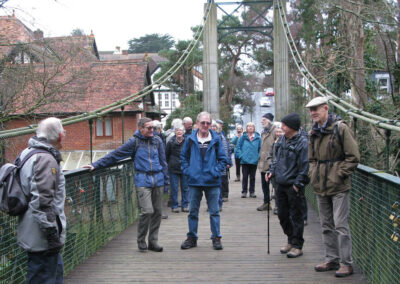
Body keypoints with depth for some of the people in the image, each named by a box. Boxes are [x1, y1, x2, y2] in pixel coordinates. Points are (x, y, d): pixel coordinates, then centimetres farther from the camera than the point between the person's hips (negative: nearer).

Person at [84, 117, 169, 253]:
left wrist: (166, 180, 16)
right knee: (147, 211, -14)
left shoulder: (157, 141, 10)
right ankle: (141, 241, 6)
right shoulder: (134, 142, -1)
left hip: (157, 180, 4)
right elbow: (114, 155, 0)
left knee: (157, 211, 6)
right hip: (143, 181, -4)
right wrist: (95, 165, -4)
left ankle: (153, 242, 18)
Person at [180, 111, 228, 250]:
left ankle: (216, 237, 17)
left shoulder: (216, 140, 0)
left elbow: (223, 159, 4)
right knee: (193, 211, 10)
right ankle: (192, 237, 22)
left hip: (212, 182, -1)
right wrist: (187, 170, 1)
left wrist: (216, 171, -7)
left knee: (214, 211, 5)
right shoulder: (190, 139, 3)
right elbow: (183, 156, 13)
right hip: (194, 181, 1)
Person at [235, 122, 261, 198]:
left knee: (252, 177, 9)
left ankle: (252, 192, 19)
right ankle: (244, 192, 13)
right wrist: (241, 155, -6)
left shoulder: (258, 138, 0)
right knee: (245, 177, 5)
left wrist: (258, 156, -6)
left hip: (254, 161, 1)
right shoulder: (243, 137, 0)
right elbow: (238, 147, 3)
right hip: (244, 160, 0)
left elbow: (260, 148, 4)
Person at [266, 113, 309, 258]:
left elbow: (304, 166, -15)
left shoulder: (302, 142, -14)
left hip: (293, 186, -8)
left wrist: (298, 183, -16)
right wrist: (272, 171, 8)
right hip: (281, 184, 8)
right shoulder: (282, 139, 10)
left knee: (295, 216, 2)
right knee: (282, 214, 14)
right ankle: (291, 241, 30)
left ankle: (297, 246, 13)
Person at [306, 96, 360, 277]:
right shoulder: (314, 133, 11)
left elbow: (353, 157, -9)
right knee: (327, 226, 14)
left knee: (341, 225, -4)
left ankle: (346, 263, 6)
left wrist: (339, 174, -13)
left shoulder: (340, 128, -9)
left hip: (338, 187, -7)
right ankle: (331, 259, 24)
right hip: (321, 187, 7)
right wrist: (313, 174, 8)